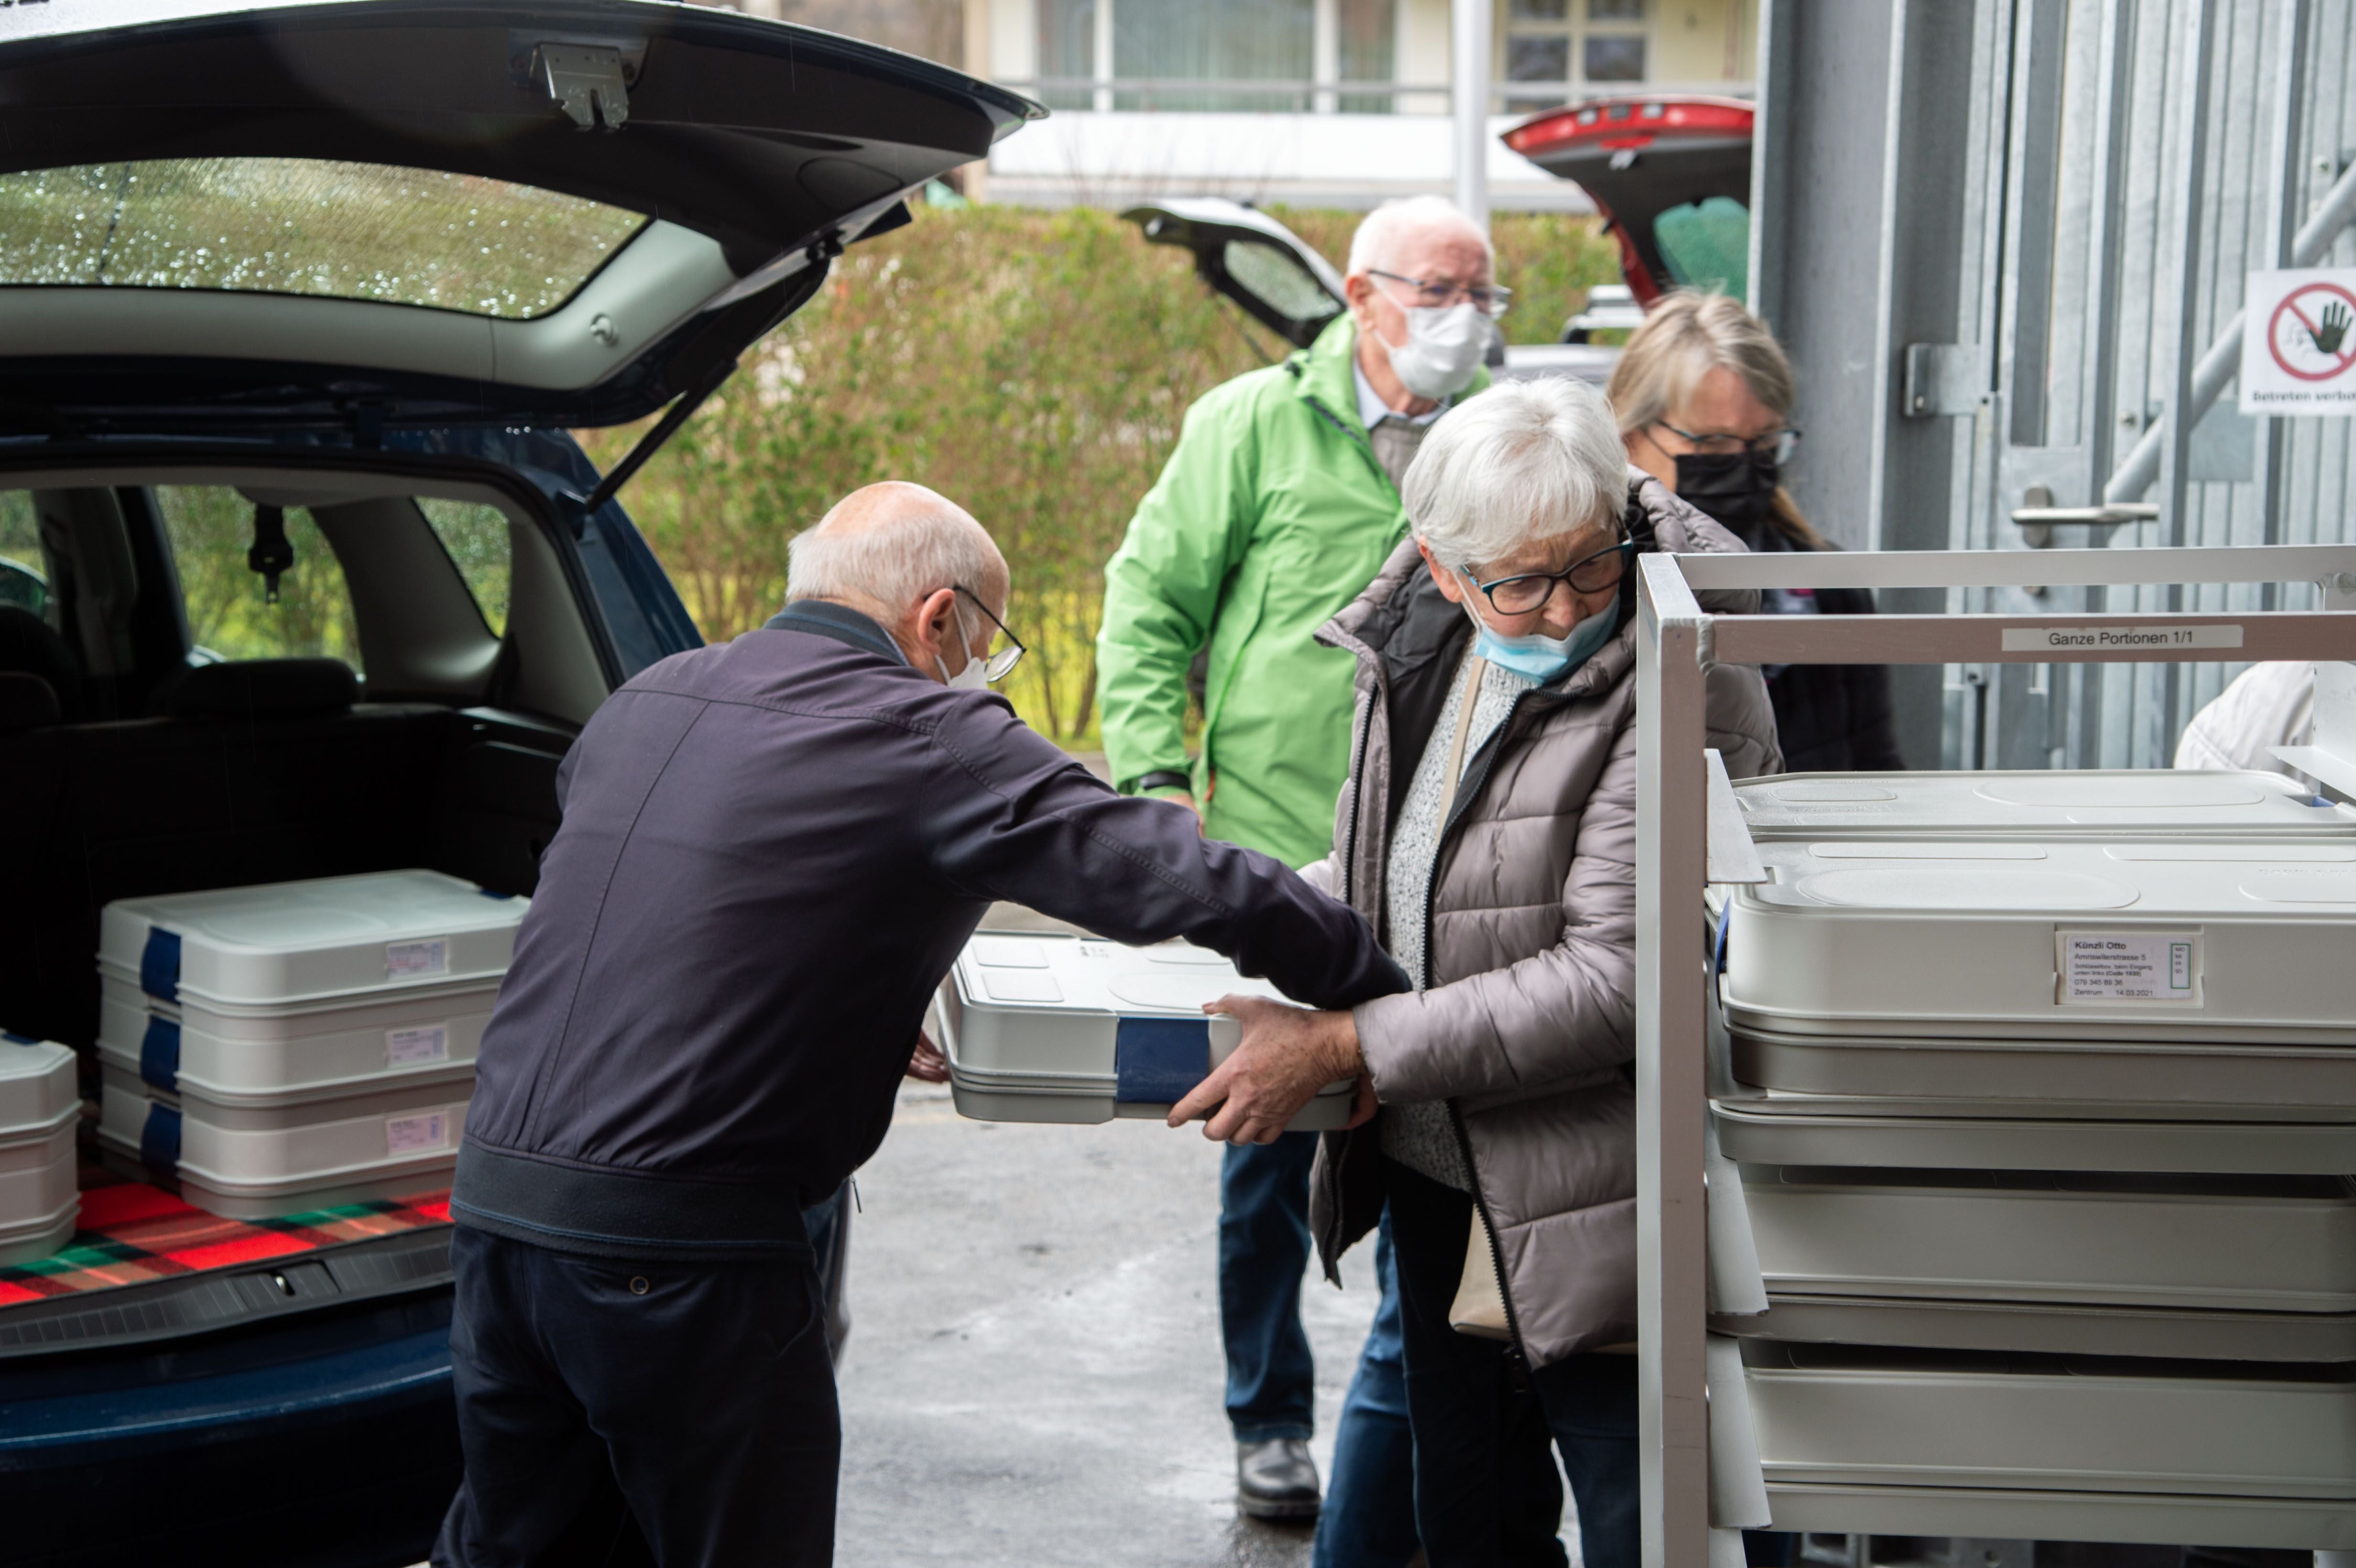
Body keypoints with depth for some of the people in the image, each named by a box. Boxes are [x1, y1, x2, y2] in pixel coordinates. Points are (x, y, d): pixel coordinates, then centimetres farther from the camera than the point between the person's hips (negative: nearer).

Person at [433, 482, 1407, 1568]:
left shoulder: (643, 702, 14)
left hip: (493, 1196, 7)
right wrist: (1381, 993, -2)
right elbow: (1181, 880, -13)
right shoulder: (925, 736, -7)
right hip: (675, 1249, -7)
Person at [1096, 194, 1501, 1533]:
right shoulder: (1256, 426, 0)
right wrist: (1159, 778, -8)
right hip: (1272, 866, -2)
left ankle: (1398, 1410, 18)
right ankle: (1272, 1422, 26)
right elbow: (1150, 600, 1)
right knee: (1271, 1150, 10)